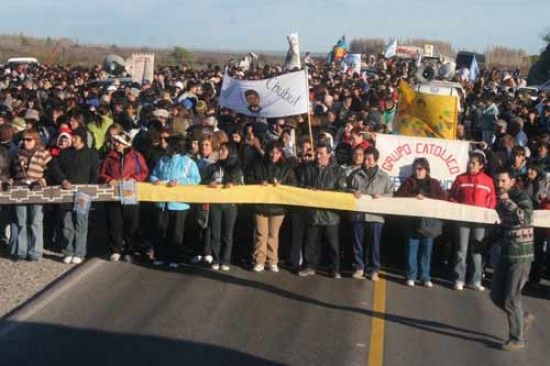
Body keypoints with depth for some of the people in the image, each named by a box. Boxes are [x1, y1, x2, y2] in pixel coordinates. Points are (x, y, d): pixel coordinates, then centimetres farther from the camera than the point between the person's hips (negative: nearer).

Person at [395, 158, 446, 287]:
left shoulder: (434, 183, 11)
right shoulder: (409, 182, 7)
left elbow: (443, 198, 2)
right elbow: (398, 195, -4)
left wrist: (427, 198, -12)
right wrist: (414, 196, -17)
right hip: (412, 221, -1)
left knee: (426, 251, 4)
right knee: (412, 250, 0)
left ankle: (425, 277, 10)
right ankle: (411, 276, 7)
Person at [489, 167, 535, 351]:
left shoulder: (522, 197, -13)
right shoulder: (502, 200, 11)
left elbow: (525, 218, -32)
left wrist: (507, 201, -29)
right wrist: (498, 234, 11)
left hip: (520, 255, -8)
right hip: (505, 253, 8)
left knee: (511, 298, -4)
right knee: (497, 295, 11)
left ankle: (517, 338, 10)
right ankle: (524, 317, 33)